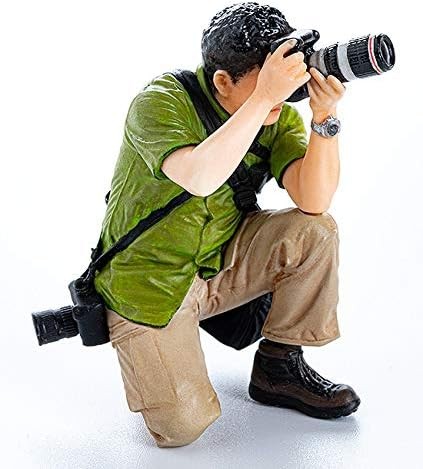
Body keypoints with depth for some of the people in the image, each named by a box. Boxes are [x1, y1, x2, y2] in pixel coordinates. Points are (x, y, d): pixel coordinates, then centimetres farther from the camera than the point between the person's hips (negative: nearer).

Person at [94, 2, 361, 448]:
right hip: (149, 280, -5)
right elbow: (199, 178, -41)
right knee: (184, 426, -13)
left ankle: (278, 367, -1)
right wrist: (264, 97, -40)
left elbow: (313, 201, -19)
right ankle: (140, 338, 18)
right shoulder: (160, 101, -22)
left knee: (315, 231, -20)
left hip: (221, 260, 5)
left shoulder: (280, 115, -7)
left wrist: (325, 118, -30)